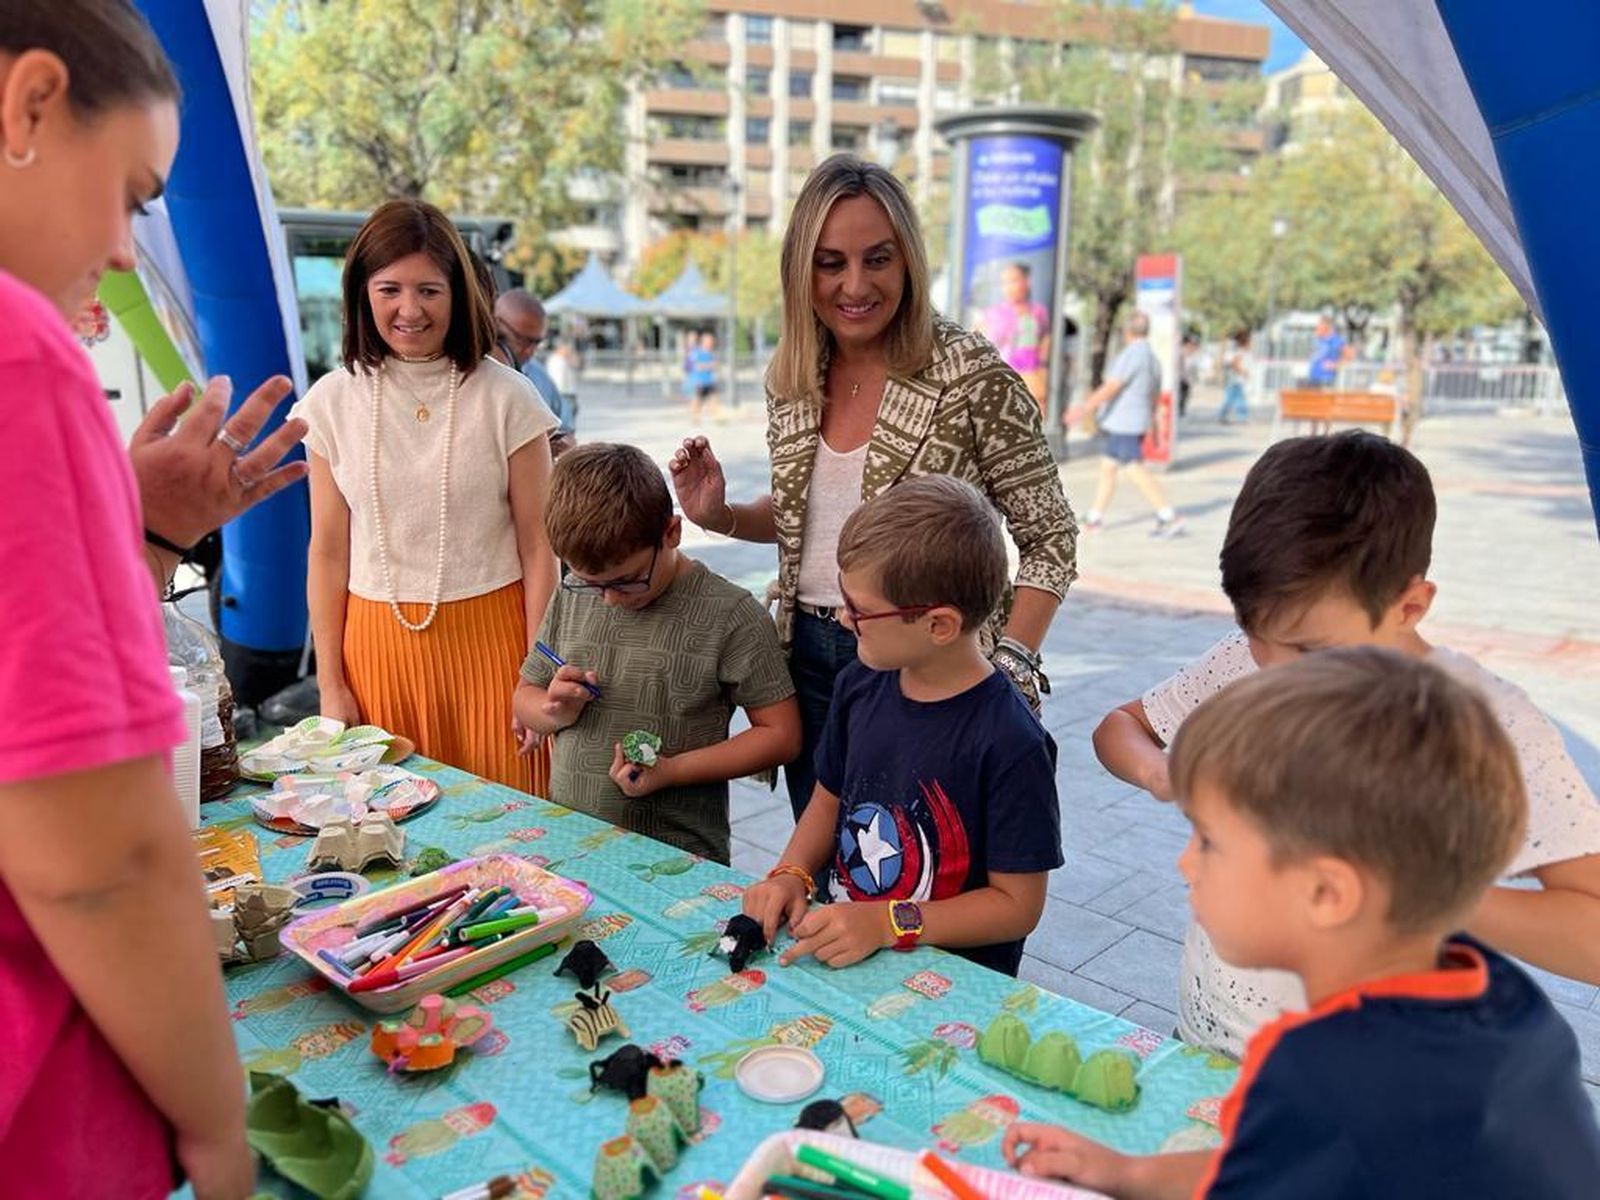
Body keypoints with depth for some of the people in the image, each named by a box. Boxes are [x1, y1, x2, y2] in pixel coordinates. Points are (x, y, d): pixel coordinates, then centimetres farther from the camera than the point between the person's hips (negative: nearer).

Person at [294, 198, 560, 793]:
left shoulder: (506, 398, -4)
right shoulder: (333, 401, 3)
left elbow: (538, 549, -3)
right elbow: (328, 553, 6)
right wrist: (330, 685, 5)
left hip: (488, 640, -1)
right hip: (377, 645, 2)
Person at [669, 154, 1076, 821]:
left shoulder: (970, 374, -14)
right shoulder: (791, 378, 2)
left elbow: (1050, 542, -10)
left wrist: (1005, 671, -20)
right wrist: (721, 518, -2)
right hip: (808, 659, 5)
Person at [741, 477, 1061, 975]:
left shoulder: (1010, 745, -20)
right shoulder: (860, 684, 1)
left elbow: (1018, 904, -14)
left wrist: (887, 923, -22)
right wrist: (792, 874, -3)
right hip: (837, 946, 4)